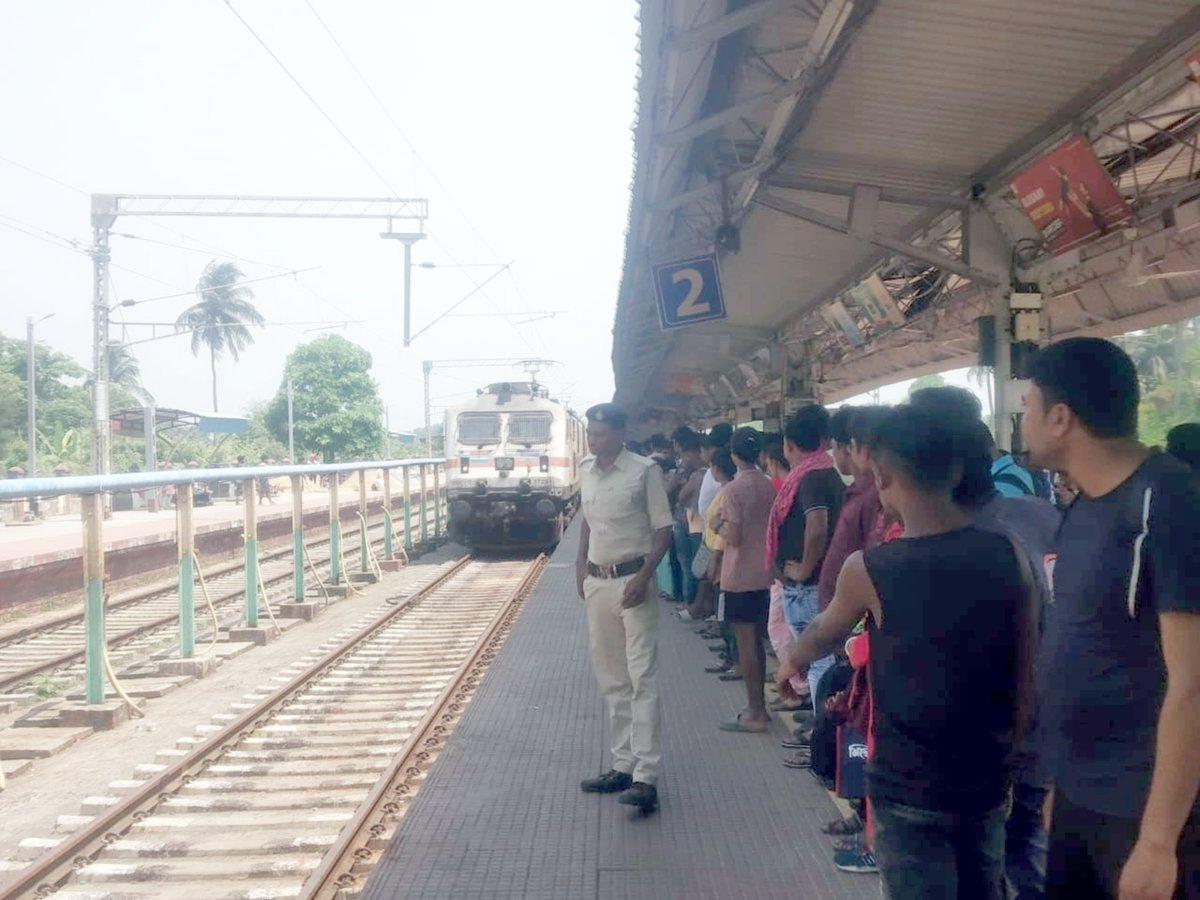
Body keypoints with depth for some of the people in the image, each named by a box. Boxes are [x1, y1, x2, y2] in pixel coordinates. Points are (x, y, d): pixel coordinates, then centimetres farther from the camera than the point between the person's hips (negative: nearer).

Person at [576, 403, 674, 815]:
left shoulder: (644, 470, -11)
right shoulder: (585, 471, 9)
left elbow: (663, 529, -10)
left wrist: (643, 576, -19)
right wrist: (581, 562, 11)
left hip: (633, 581, -7)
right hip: (597, 582, 7)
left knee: (642, 678, -9)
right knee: (611, 680, 12)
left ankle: (646, 777, -10)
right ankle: (623, 765, 21)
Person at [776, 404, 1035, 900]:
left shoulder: (868, 569, -14)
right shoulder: (1009, 557, -6)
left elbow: (823, 634, 7)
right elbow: (1024, 677, 2)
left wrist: (790, 664, 29)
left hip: (909, 788, -4)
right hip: (985, 781, 4)